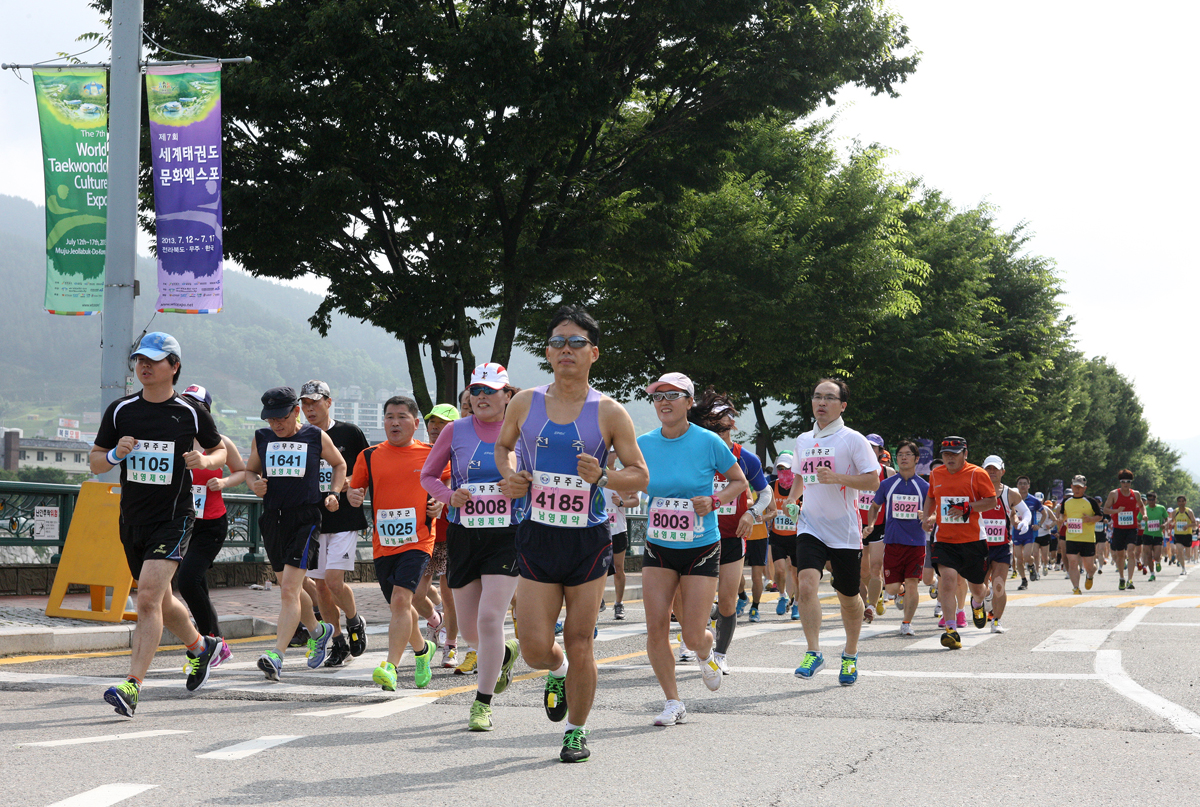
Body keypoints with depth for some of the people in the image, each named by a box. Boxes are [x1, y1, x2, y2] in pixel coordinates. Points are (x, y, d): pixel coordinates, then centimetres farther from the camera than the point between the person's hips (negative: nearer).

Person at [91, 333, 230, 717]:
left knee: (148, 596, -19)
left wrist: (206, 460, -10)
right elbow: (94, 461, 9)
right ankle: (203, 647, 45)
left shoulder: (191, 414, -3)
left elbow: (219, 450, 13)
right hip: (132, 520, 5)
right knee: (161, 601, 17)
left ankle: (132, 686, -22)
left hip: (174, 518, -5)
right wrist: (115, 454, -12)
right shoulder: (120, 410, 4)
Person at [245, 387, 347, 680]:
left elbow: (339, 464, 16)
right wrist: (254, 484, -1)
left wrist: (333, 493, 1)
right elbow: (250, 470, 22)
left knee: (289, 589, -16)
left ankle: (277, 656, -23)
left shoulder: (316, 437, 1)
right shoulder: (261, 438, 8)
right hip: (272, 518, 5)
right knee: (289, 588, 17)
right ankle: (317, 630, 44)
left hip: (305, 518, -5)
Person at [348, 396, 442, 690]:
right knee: (399, 605, 14)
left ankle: (391, 667, -23)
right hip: (383, 544, 4)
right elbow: (355, 490, 13)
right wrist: (353, 496, -10)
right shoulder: (369, 456, 5)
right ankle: (422, 649, 41)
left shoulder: (432, 455, 2)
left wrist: (441, 503, -2)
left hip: (417, 541, -3)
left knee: (401, 599, -20)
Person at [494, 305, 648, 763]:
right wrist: (509, 476, 0)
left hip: (588, 540, -1)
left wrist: (602, 477, -18)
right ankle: (557, 671, 34)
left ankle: (577, 731, 22)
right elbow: (503, 445, 21)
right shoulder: (525, 403, 3)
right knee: (535, 649, -3)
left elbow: (640, 476, 1)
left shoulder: (609, 413, -3)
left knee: (580, 645, 3)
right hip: (537, 537, 1)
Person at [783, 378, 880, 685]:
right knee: (806, 583, -19)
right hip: (810, 525, 3)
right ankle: (813, 653, -14)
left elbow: (873, 481, -10)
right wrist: (792, 498, 11)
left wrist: (836, 478, -21)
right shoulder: (803, 440, 11)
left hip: (845, 530, -3)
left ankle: (850, 655, 28)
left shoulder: (853, 439, -5)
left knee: (848, 597, 8)